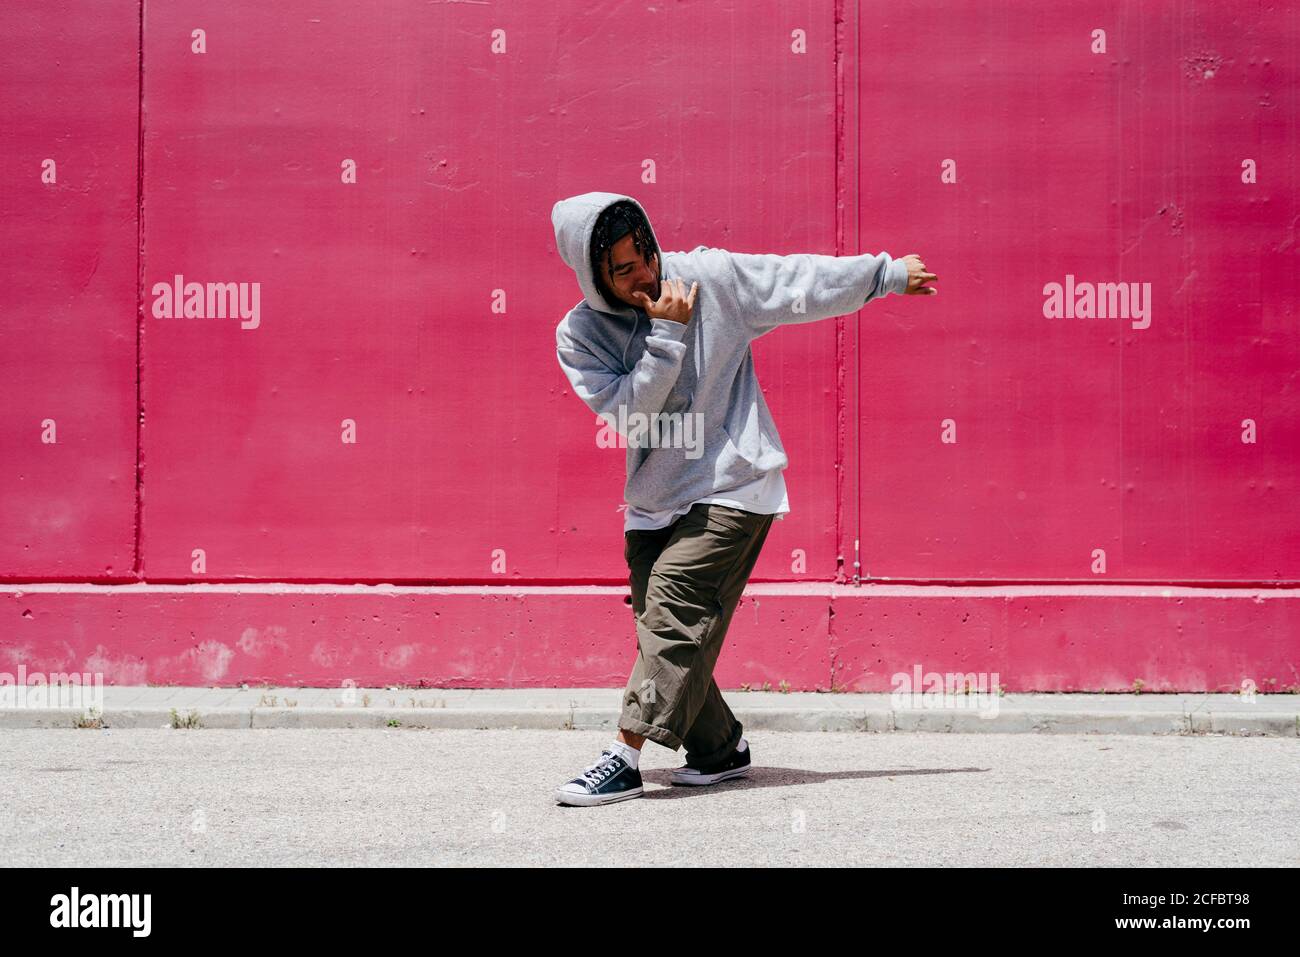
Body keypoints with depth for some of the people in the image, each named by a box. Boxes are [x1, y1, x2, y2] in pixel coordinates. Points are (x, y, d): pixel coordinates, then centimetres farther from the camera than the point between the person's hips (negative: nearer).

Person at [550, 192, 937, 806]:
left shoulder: (710, 277, -7)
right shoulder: (578, 336, -4)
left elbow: (803, 282, 3)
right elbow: (628, 414, -14)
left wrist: (889, 272, 11)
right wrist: (666, 335, -21)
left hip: (730, 487, -4)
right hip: (653, 501, 5)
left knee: (673, 608, -18)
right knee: (661, 630, 4)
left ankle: (624, 760, -20)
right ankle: (721, 749, 22)